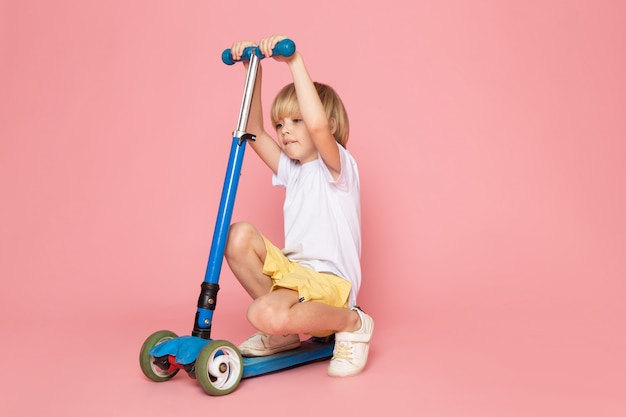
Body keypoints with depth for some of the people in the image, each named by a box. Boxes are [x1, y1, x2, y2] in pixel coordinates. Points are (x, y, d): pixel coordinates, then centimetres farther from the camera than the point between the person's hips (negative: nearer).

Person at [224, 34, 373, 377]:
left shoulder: (337, 165, -6)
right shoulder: (291, 170, 17)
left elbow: (317, 124, -29)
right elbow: (253, 131, 10)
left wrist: (295, 62, -25)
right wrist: (254, 70, 3)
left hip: (328, 280, -8)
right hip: (292, 270, 8)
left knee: (264, 315, -33)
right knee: (239, 236, -13)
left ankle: (352, 323, -4)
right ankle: (282, 333, 1)